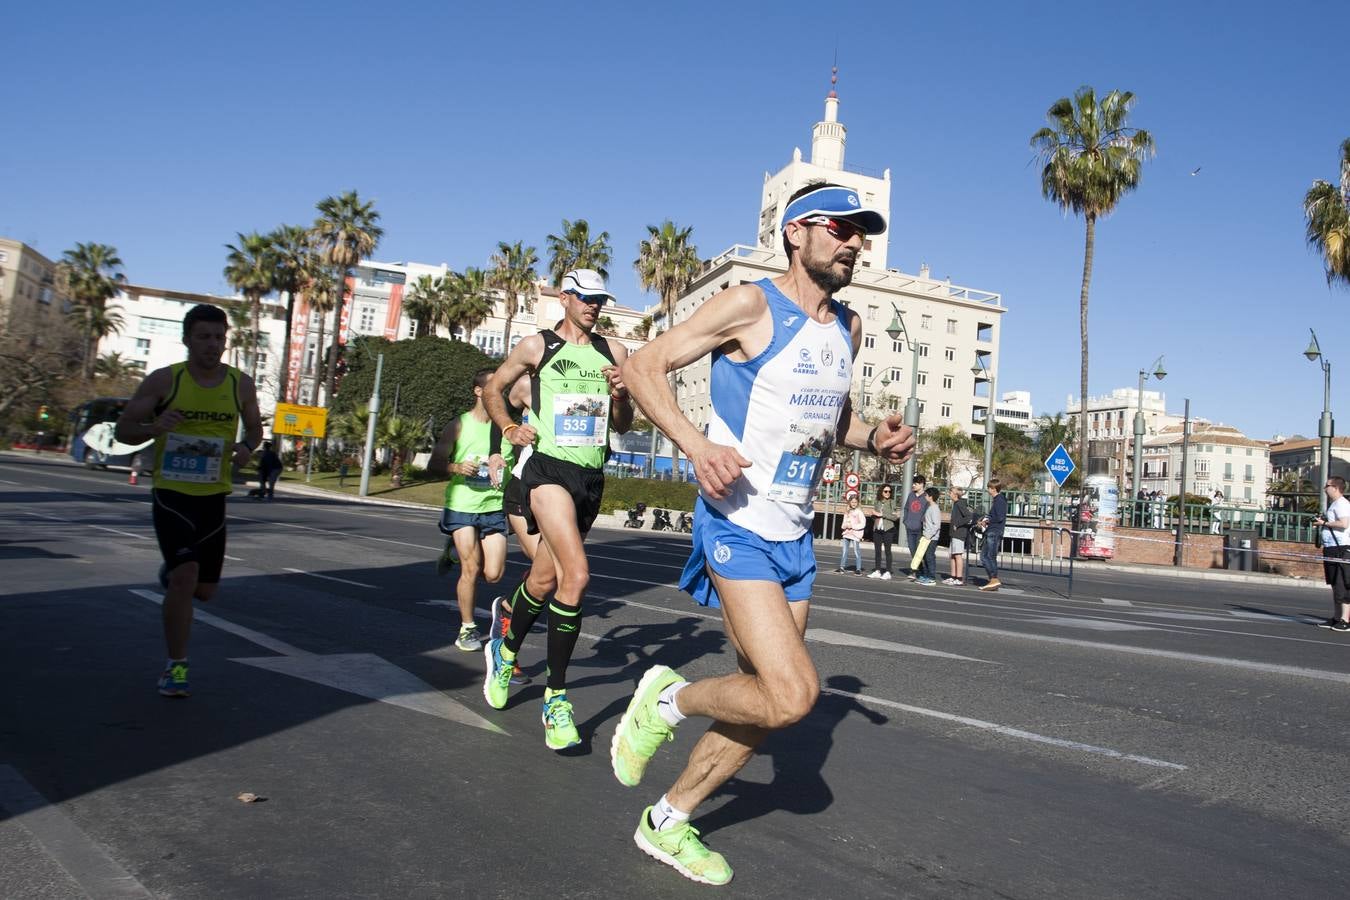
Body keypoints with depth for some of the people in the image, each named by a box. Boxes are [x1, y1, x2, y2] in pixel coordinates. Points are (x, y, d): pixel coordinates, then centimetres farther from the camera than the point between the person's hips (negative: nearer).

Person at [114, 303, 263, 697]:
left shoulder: (241, 384, 0)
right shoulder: (163, 380, -7)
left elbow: (255, 428, 15)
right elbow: (123, 430, -1)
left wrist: (247, 447, -9)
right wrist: (155, 427, -24)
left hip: (213, 498, 3)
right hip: (171, 494, -3)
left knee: (204, 589, 12)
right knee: (186, 576, -17)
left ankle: (170, 574, 49)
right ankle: (176, 667, -2)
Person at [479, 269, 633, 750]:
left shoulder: (614, 352, 13)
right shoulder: (536, 346, 4)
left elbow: (622, 426, 17)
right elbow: (494, 389, 18)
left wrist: (620, 396, -4)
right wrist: (509, 428, 1)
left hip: (591, 476, 5)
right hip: (548, 467, -5)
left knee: (545, 578, 14)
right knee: (576, 575, -21)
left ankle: (505, 651, 39)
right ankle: (555, 698, -7)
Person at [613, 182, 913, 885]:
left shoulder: (848, 328, 13)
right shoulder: (751, 305, -9)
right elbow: (644, 366, -10)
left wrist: (875, 439, 5)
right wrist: (696, 445, -25)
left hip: (795, 536, 8)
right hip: (738, 527, -8)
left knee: (769, 702, 11)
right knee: (792, 695, -20)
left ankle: (668, 821, 29)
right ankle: (667, 698, 9)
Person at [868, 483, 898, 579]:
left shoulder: (892, 502, -3)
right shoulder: (878, 502, 11)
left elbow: (895, 517, -11)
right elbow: (874, 516, 17)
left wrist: (882, 515, -12)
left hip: (888, 529, -5)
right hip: (877, 529, 5)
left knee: (887, 551, -3)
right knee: (877, 550, 7)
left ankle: (888, 572, 0)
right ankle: (877, 571, 14)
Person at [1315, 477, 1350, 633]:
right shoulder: (1334, 504, 21)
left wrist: (1324, 523, -13)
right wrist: (1323, 521, 14)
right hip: (1332, 549, 11)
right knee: (1335, 586, 14)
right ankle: (1336, 618, 20)